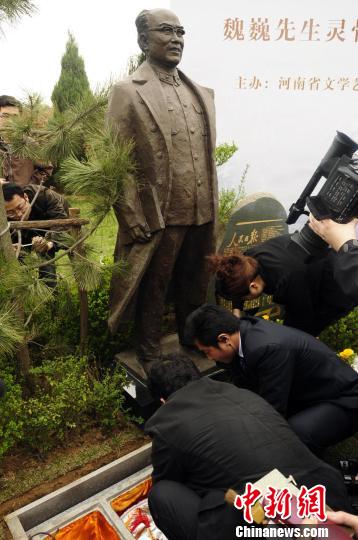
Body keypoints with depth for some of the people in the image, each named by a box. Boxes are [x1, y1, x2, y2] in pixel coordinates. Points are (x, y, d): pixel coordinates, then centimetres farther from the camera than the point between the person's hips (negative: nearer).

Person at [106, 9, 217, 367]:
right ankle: (149, 360, 29)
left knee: (194, 291, 19)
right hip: (159, 217, -5)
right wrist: (135, 222, -13)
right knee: (153, 293, 9)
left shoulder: (200, 93, 13)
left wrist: (211, 206, 12)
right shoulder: (128, 92, -5)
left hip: (202, 215, 6)